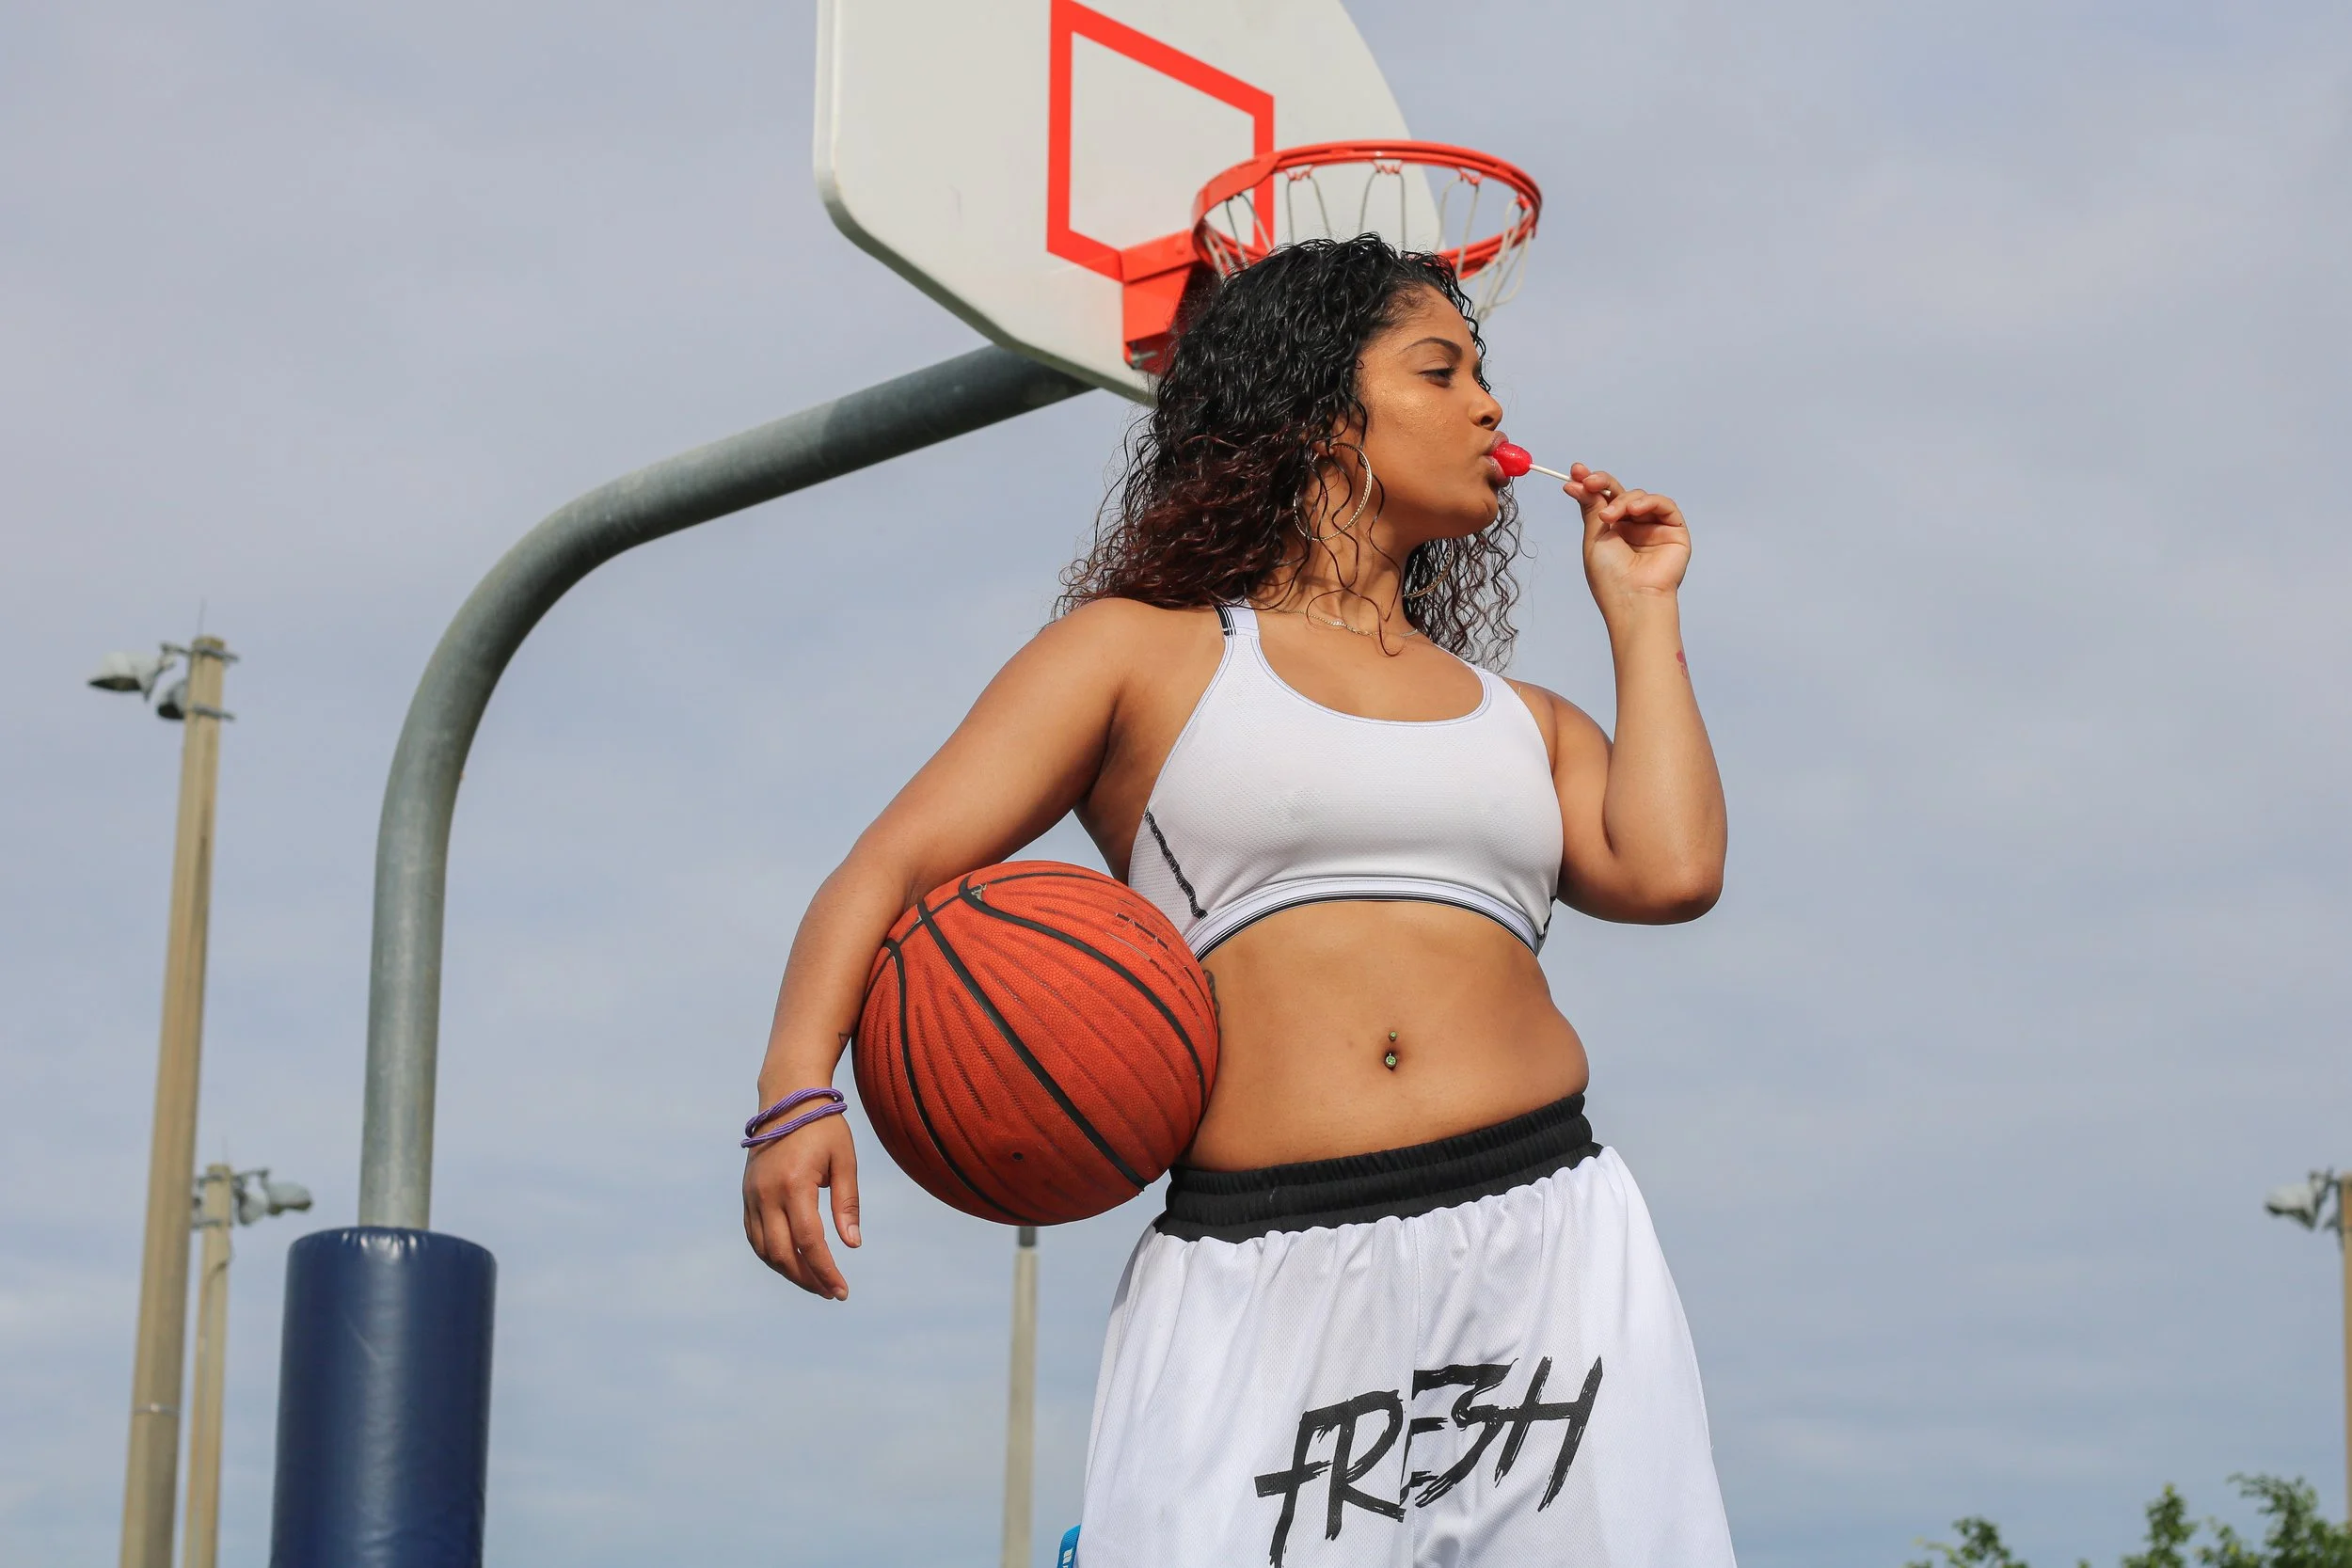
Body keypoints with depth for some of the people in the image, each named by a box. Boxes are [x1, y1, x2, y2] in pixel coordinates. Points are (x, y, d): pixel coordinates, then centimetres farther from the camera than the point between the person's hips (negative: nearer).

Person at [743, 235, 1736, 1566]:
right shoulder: (1143, 653, 13)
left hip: (1545, 1252, 3)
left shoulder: (1523, 720, 23)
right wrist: (798, 1089, -16)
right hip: (1258, 1280, -3)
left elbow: (1671, 871, 2)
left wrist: (1642, 613, 16)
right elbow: (891, 870, 4)